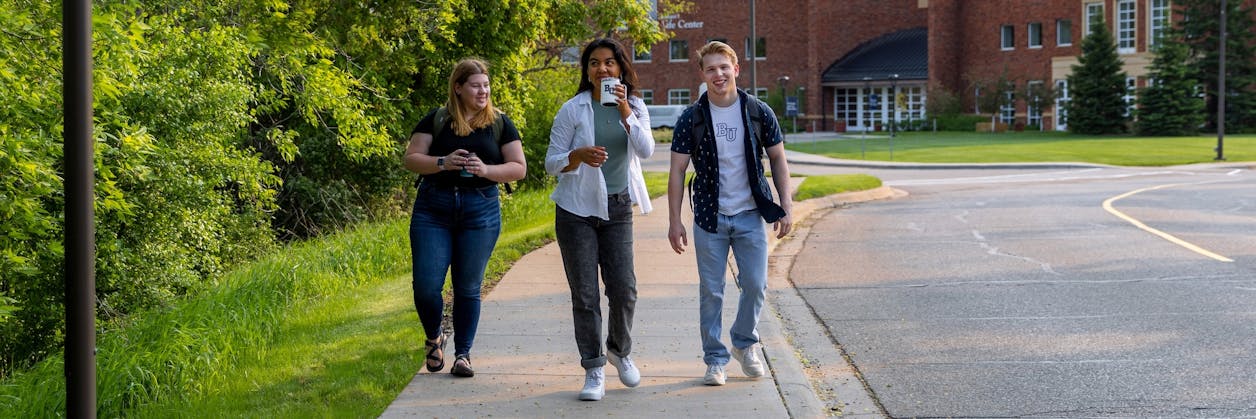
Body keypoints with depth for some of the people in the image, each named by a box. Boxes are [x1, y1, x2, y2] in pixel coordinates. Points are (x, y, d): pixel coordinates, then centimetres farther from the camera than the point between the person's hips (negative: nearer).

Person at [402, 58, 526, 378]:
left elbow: (519, 168, 4)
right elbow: (411, 159, 2)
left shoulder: (500, 124, 7)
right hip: (433, 209, 0)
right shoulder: (436, 120, 5)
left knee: (468, 288, 3)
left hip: (481, 211, 0)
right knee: (426, 286, -6)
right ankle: (435, 339, 21)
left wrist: (486, 169, -14)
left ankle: (463, 353, 15)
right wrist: (442, 163, -16)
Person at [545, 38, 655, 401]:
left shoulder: (636, 108, 4)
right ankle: (594, 371, 10)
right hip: (577, 210, -2)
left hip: (617, 210, 2)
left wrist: (625, 111, -21)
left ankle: (619, 351, 25)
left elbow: (646, 150, -12)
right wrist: (579, 155, -24)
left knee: (624, 289, -3)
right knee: (585, 296, -1)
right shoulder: (573, 110, -4)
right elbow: (551, 163, -4)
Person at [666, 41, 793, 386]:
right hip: (709, 217, -1)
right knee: (711, 292, 2)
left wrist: (784, 208, 0)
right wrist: (674, 220, -7)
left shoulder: (759, 113, 0)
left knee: (755, 285, 2)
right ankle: (715, 360, 13)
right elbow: (677, 171, -2)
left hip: (750, 215, 1)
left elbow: (778, 160, 7)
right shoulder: (691, 118, -4)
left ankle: (745, 343, 26)